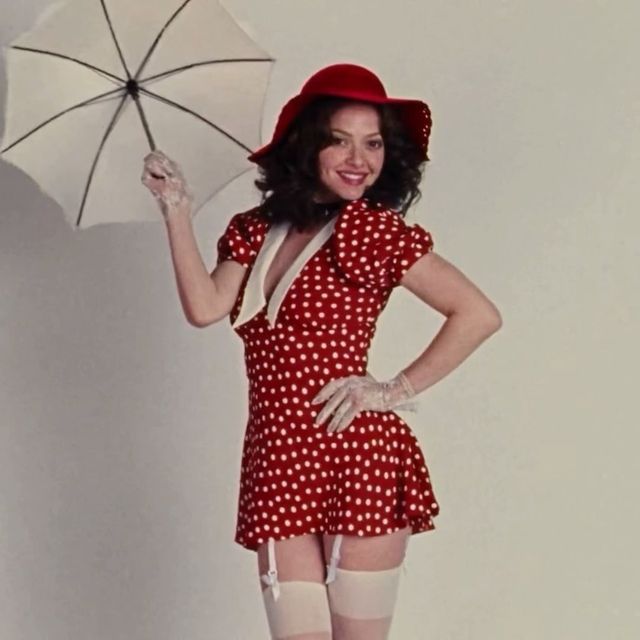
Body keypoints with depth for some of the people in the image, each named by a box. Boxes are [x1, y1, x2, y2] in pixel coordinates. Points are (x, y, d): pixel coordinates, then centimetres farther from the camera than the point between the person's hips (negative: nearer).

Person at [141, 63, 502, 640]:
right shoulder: (255, 232, 12)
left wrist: (398, 390, -7)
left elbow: (480, 315, -6)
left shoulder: (373, 230, -4)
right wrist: (177, 211, -5)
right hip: (276, 466, 5)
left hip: (358, 460, -4)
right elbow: (204, 307, -4)